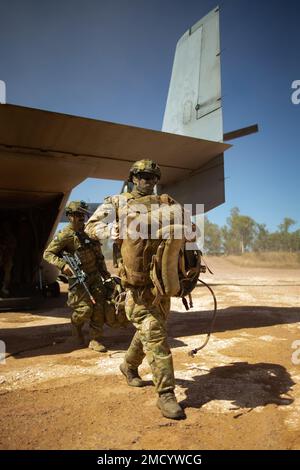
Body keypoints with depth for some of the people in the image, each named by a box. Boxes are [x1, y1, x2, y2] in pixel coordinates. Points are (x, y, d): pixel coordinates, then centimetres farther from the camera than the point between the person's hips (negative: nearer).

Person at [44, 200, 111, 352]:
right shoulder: (65, 235, -12)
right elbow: (47, 254, -10)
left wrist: (104, 271, 17)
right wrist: (63, 265, -25)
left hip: (95, 276, 6)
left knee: (99, 308, -1)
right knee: (85, 308, -10)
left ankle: (95, 341, 10)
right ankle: (76, 324, 25)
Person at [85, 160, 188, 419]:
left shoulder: (167, 203, 12)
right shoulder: (117, 202, 4)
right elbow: (92, 226, -2)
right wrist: (117, 229, -21)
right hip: (138, 280, -5)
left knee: (151, 329, 18)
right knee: (153, 334, -8)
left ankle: (129, 366, 43)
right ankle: (166, 394, 0)